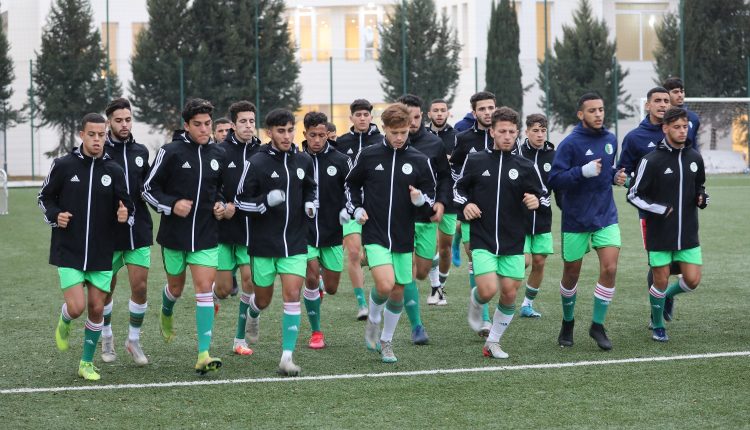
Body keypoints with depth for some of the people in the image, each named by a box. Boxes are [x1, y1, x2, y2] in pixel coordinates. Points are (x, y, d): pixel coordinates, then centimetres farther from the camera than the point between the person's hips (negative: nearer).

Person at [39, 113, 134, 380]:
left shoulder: (114, 171, 1)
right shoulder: (63, 165, -3)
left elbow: (126, 207, 8)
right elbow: (45, 197, 9)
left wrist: (125, 215, -15)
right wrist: (55, 216, -10)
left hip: (101, 253, 2)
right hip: (68, 251, -2)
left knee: (96, 308, 4)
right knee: (76, 306, -12)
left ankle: (87, 363, 20)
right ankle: (64, 323, 25)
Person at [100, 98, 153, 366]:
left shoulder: (141, 152, 7)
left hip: (139, 231, 3)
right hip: (109, 233, -3)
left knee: (140, 286, -2)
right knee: (106, 289, 9)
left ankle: (134, 340, 14)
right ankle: (107, 339, 29)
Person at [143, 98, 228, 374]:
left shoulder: (218, 155, 3)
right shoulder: (171, 152, -9)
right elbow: (149, 189, -4)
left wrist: (221, 206, 3)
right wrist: (171, 205, -18)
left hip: (206, 235, 2)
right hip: (174, 234, -2)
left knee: (204, 288, -10)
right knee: (176, 286, 15)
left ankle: (204, 354, -13)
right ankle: (167, 314, 53)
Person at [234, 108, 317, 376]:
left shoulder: (303, 161, 4)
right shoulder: (257, 163, -9)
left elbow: (310, 189, 23)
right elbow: (241, 201, -5)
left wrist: (310, 205, 2)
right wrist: (266, 202, -22)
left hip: (295, 242, 2)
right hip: (264, 243, -2)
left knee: (292, 295, -11)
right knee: (263, 299, 10)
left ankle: (287, 357, -9)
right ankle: (252, 316, 48)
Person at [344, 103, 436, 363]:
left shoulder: (419, 161, 1)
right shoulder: (368, 156, -1)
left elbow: (431, 195, 8)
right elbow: (351, 184, 15)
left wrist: (421, 199, -14)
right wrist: (356, 209, 1)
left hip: (403, 236, 2)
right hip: (374, 234, -2)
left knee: (398, 292, 8)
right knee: (384, 285, -21)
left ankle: (386, 342, 28)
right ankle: (373, 319, 9)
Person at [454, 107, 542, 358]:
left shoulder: (524, 167, 3)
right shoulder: (475, 161, 1)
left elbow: (538, 195, 11)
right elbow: (458, 188, 14)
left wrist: (535, 202, -12)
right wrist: (465, 204, -6)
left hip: (513, 242, 2)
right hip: (483, 240, -2)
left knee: (509, 293, 0)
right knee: (488, 290, -17)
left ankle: (493, 342, 19)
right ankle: (475, 303, 21)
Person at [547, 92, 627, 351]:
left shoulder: (610, 140, 6)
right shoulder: (570, 143, -12)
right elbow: (555, 179, -17)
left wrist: (616, 177, 2)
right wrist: (583, 172, -28)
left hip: (606, 216, 4)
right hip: (575, 219, -4)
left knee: (609, 268, -11)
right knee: (571, 274, 9)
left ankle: (598, 325, 2)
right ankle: (568, 323, 32)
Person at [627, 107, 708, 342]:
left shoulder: (695, 158, 4)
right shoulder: (652, 160, -11)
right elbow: (634, 195, -7)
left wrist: (702, 198, -1)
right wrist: (660, 209, -16)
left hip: (688, 233, 4)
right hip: (660, 234, -4)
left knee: (692, 280, -1)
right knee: (661, 281, 2)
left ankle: (666, 296, 31)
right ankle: (657, 326, 24)